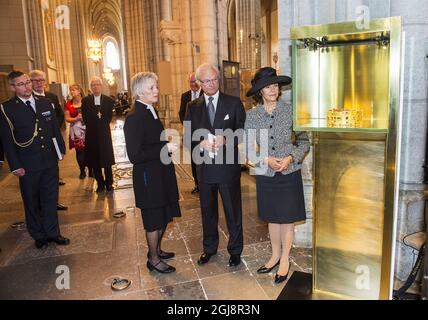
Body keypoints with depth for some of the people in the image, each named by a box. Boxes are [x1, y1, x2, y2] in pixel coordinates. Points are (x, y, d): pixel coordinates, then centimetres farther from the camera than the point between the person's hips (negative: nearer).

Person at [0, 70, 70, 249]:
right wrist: (15, 166, -10)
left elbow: (55, 128, 12)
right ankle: (39, 235, 28)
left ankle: (52, 233, 27)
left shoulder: (45, 102, 5)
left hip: (50, 161, 3)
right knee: (32, 202, 12)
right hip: (28, 165, -3)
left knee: (51, 199, 12)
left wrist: (61, 149, 10)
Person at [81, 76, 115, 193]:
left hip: (104, 134, -1)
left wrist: (102, 125, -4)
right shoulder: (85, 100, 4)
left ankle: (109, 183, 15)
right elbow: (85, 118, 3)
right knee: (95, 162, 5)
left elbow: (109, 117, 1)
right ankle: (100, 184, 16)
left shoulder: (109, 100, 2)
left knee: (107, 161, 3)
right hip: (91, 135, 1)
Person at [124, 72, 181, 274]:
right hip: (149, 177, -9)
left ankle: (156, 249, 44)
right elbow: (134, 155, -25)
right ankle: (153, 259, 30)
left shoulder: (150, 110, 7)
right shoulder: (134, 117, -22)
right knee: (154, 220, 8)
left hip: (161, 173, 9)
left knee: (164, 215, 22)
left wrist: (167, 145, 5)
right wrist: (165, 148, -24)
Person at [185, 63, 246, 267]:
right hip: (204, 167, 3)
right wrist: (201, 144, -17)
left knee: (233, 210, 11)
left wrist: (226, 140, -20)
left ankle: (235, 250, 30)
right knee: (207, 211, 17)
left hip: (228, 166, -2)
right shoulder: (193, 107, 5)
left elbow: (243, 132, -2)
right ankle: (209, 247, 38)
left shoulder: (234, 103, -2)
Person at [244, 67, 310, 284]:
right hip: (265, 175, 2)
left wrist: (290, 158, -16)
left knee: (287, 219, 9)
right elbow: (248, 148, -1)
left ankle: (285, 260, 28)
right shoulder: (251, 115, -3)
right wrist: (266, 160, -15)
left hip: (289, 174, -1)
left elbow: (304, 141, -1)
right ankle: (275, 255, 35)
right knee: (272, 218, 15)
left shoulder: (290, 111, -7)